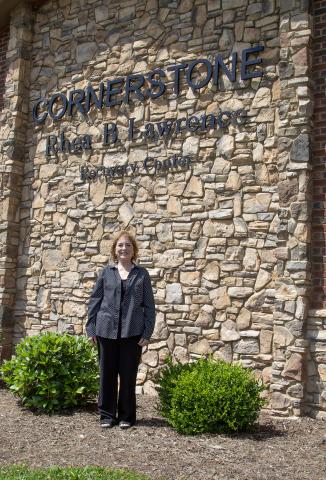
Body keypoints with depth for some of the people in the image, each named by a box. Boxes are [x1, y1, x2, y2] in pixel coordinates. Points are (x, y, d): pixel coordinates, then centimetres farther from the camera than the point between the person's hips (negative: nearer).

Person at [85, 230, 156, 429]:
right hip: (107, 330, 1)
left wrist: (147, 332, -5)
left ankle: (127, 416, 19)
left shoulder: (142, 274, 5)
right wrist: (91, 328, 0)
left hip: (132, 332, -1)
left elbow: (149, 305, 3)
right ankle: (107, 415, 20)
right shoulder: (106, 273, 7)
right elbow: (95, 301, 7)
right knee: (107, 373, 7)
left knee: (128, 375, 5)